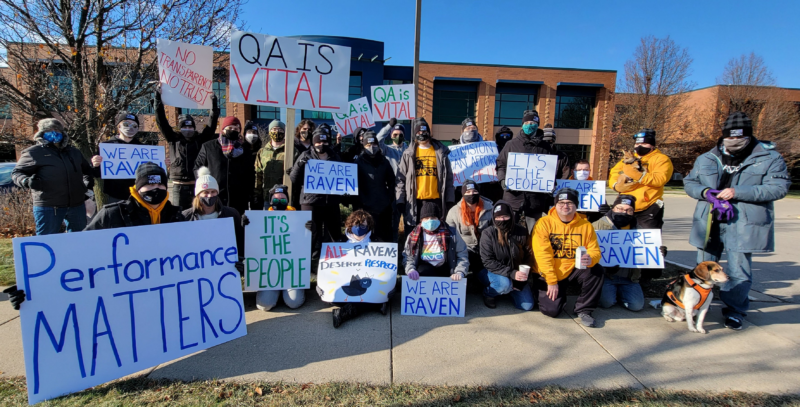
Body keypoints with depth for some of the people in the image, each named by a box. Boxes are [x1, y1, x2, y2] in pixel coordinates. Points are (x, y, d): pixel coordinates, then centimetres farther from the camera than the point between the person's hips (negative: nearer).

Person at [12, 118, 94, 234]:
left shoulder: (74, 152, 17)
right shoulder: (34, 153, 1)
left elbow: (86, 169, 30)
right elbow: (17, 172, 2)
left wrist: (88, 182, 11)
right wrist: (27, 181, -19)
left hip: (76, 205, 5)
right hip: (48, 207, -5)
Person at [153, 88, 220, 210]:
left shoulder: (200, 139, 8)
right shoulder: (174, 139, 7)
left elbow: (212, 125, 4)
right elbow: (161, 121, 3)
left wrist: (214, 104, -1)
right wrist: (158, 97, 0)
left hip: (197, 185, 1)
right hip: (178, 186, 0)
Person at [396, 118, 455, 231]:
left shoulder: (440, 153, 10)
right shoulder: (408, 154, 8)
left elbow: (448, 178, 10)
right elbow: (401, 178, 5)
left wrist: (450, 200, 4)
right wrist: (400, 200, -3)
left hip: (435, 200, 1)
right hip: (414, 201, 0)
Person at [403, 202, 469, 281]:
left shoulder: (451, 233, -1)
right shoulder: (414, 235, 2)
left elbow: (462, 256, 0)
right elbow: (407, 257, 3)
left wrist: (459, 273, -16)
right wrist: (410, 269, -18)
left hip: (444, 271, 0)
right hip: (424, 270, 0)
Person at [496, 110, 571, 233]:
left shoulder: (546, 147, 7)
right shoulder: (511, 144, 10)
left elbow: (562, 166, 9)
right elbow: (500, 164, 11)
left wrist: (555, 184, -4)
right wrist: (502, 180, -5)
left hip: (536, 200, 0)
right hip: (513, 197, 0)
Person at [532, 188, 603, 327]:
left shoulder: (585, 225, 0)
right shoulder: (544, 223, -11)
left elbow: (595, 250, -3)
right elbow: (542, 254, -14)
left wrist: (590, 259, -29)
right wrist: (551, 281, -17)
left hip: (574, 270, 3)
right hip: (549, 274, -3)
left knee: (596, 271, -26)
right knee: (551, 310, -16)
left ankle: (584, 310, -4)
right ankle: (559, 295, 23)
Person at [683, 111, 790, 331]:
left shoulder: (770, 158, 0)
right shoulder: (707, 159, 9)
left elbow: (778, 187, -9)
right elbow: (689, 182, 11)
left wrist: (738, 192, -20)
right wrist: (705, 192, -11)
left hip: (743, 224, -3)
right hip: (709, 222, 3)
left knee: (739, 271, 0)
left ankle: (735, 311, 20)